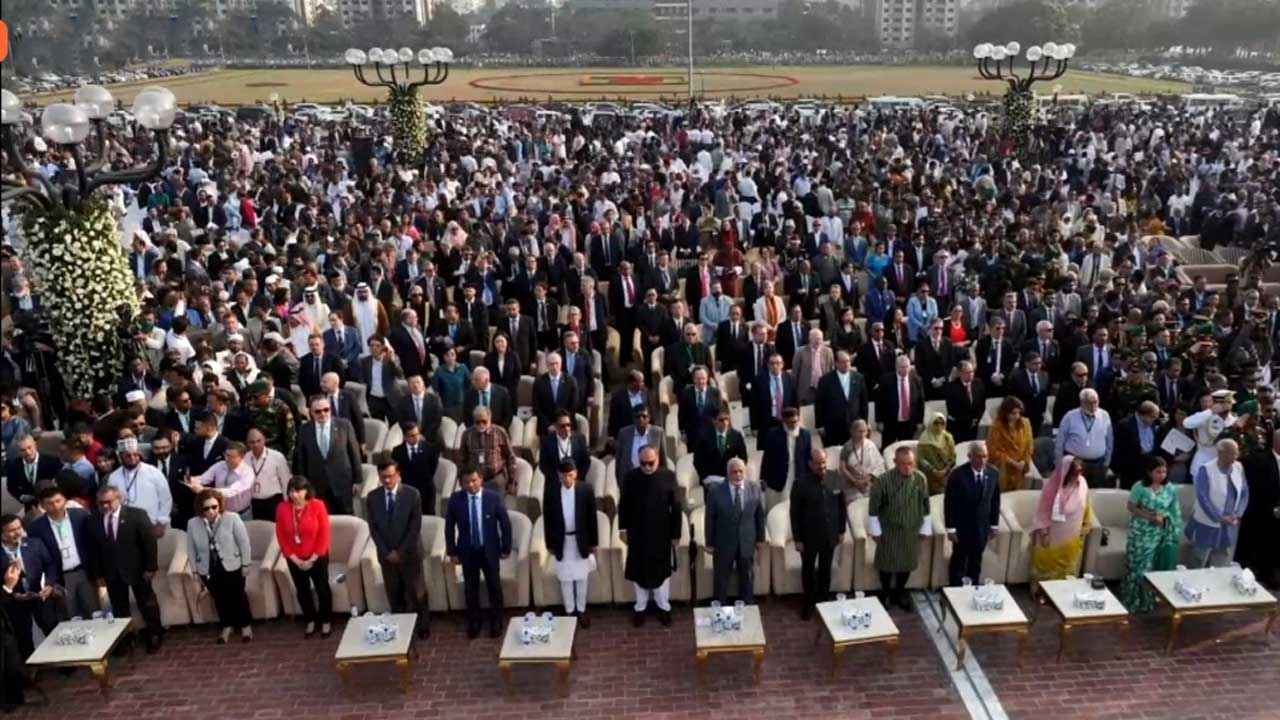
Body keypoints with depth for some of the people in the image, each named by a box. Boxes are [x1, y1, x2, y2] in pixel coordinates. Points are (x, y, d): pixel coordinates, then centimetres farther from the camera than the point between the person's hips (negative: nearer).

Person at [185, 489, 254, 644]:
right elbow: (191, 550, 1)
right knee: (219, 599, 17)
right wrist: (196, 571, 4)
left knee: (238, 597, 14)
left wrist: (245, 565, -7)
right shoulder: (193, 524, -10)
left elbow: (244, 543, -10)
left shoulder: (232, 518, -18)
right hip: (208, 570, 2)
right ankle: (227, 626, 39)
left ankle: (246, 625, 33)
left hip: (232, 566, -2)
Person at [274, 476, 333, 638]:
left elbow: (324, 534, -13)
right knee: (302, 591, 15)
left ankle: (326, 621, 25)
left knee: (322, 589, 9)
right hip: (295, 560, 3)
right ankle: (310, 621, 32)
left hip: (317, 558, -3)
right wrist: (294, 559, -7)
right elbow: (281, 536, -3)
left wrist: (312, 559, -14)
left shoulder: (317, 505, -16)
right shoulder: (282, 508, -8)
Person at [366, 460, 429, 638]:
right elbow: (373, 529, 0)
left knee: (415, 593, 5)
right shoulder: (372, 497, -2)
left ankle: (423, 627, 20)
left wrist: (400, 551, -12)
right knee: (394, 596, 8)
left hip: (410, 553, -2)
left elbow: (415, 527, -10)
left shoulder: (412, 494, -10)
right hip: (386, 555, 2)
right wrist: (387, 552, -7)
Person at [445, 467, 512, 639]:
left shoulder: (493, 497, -15)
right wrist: (452, 552, 0)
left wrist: (506, 548, -2)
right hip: (467, 551, 1)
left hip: (490, 550, -1)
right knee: (471, 589, 14)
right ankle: (473, 623, 32)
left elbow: (505, 523, -5)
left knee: (494, 587, 13)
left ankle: (496, 623, 31)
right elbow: (449, 527, -1)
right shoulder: (455, 500, -12)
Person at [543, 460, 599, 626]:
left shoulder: (586, 490, -11)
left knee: (582, 577, 12)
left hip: (581, 540, 0)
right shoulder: (551, 493, -10)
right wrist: (550, 544, 1)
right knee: (565, 579, 12)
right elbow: (547, 520, -2)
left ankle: (581, 610, 29)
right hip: (561, 541, 0)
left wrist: (593, 542, -1)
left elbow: (592, 517, -4)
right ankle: (569, 611, 29)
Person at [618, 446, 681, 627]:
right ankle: (640, 607, 31)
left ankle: (664, 607, 31)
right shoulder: (630, 477, -8)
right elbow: (624, 505, 2)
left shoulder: (669, 476, -10)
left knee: (661, 571, 14)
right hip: (637, 534, 1)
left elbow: (676, 507, -5)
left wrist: (676, 533, -3)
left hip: (662, 534, -1)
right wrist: (623, 528, 3)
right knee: (639, 572, 14)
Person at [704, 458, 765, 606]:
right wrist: (709, 543, -6)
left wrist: (760, 539, 5)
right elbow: (709, 519, -9)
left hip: (747, 542, 2)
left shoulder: (755, 489, -8)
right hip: (723, 542, -2)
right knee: (721, 579, 14)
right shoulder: (715, 490, -15)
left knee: (747, 578, 19)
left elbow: (760, 516, 2)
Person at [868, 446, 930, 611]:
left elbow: (925, 505, 1)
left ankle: (899, 593, 39)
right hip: (889, 530, -3)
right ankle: (885, 593, 36)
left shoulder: (920, 479, -13)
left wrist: (924, 528, 6)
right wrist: (875, 530, -7)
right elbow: (874, 506, -12)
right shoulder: (884, 480, -23)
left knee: (907, 562, 17)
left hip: (912, 530, 3)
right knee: (887, 563, 12)